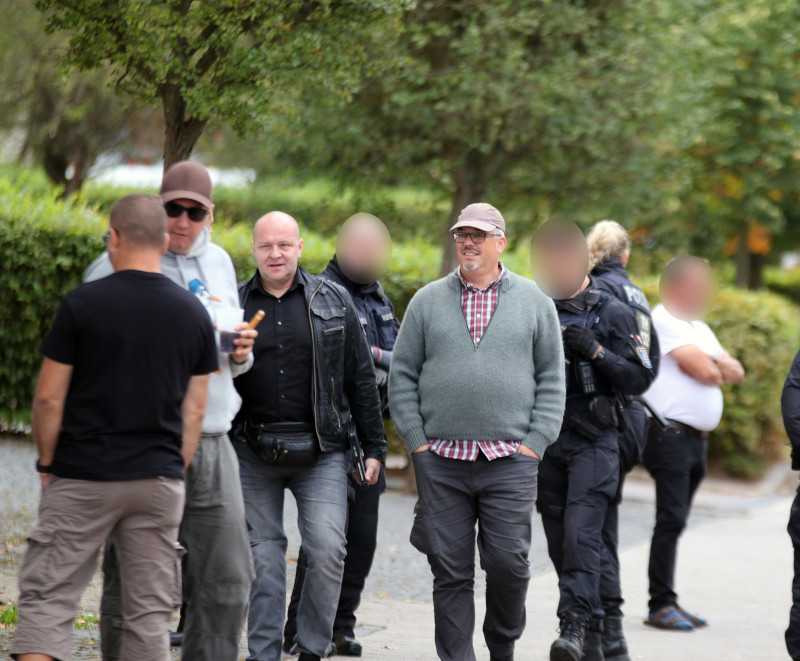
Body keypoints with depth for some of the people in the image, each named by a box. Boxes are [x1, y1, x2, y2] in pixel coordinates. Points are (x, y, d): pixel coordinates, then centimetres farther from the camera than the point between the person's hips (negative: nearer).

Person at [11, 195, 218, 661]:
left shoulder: (82, 304, -8)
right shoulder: (193, 313, 4)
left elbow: (49, 398, -6)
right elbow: (194, 409, 7)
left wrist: (48, 464, 7)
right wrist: (175, 473, 15)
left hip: (83, 480, -3)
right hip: (159, 482, 3)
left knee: (47, 599, 1)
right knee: (149, 612, 8)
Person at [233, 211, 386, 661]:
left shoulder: (334, 302, 4)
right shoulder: (236, 305, 6)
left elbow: (362, 379, 6)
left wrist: (374, 448, 4)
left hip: (321, 450, -1)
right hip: (253, 451, 1)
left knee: (327, 549, -12)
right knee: (263, 557, 5)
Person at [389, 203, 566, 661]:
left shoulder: (534, 302, 8)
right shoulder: (427, 301, 9)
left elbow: (552, 380, 7)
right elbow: (402, 376, 9)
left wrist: (535, 443, -2)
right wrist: (416, 441, 0)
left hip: (510, 462, -1)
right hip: (441, 462, 1)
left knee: (508, 563, -3)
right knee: (450, 572, 2)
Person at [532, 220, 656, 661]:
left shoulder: (612, 313, -1)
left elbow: (640, 378, -5)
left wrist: (595, 351, -17)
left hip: (593, 442, -5)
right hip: (545, 440, 5)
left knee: (582, 534, -17)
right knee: (560, 542, 7)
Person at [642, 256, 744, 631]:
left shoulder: (698, 328, 22)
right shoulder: (662, 320, -8)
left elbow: (736, 373, 14)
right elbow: (702, 370, -16)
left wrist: (713, 367, -6)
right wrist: (719, 368, 6)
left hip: (696, 438, 9)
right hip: (670, 433, -9)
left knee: (676, 520, 10)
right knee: (671, 519, -12)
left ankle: (668, 604, 12)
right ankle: (661, 605, -11)